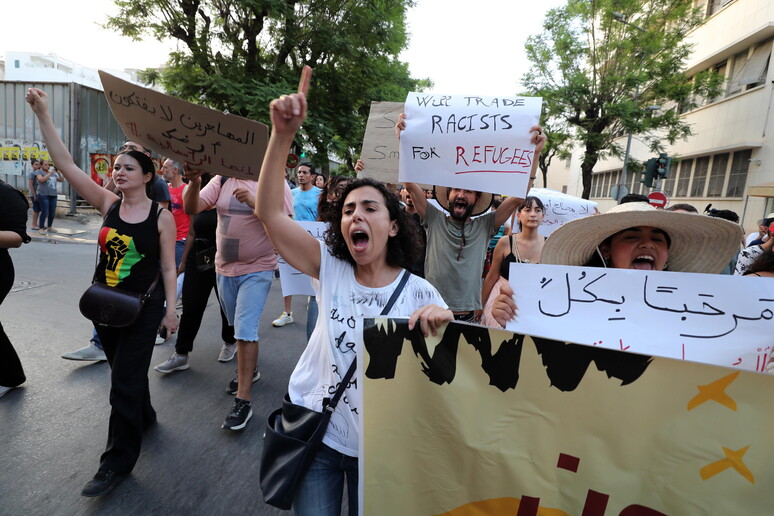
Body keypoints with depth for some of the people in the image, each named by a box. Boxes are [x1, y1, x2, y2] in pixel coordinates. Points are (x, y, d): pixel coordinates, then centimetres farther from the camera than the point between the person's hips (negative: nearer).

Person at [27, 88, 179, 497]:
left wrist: (170, 309, -6)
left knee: (124, 382, 1)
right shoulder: (108, 204, 0)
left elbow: (168, 268, -7)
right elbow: (65, 163, -6)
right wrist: (42, 114, -13)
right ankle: (144, 417, 47)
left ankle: (118, 461, 17)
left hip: (143, 308, -5)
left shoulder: (161, 216, -10)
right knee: (127, 371, 21)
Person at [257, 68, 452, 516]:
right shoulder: (330, 269, -8)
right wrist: (283, 135, -27)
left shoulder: (419, 292, -11)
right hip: (317, 434, 1)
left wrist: (443, 321, -33)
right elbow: (270, 212, -17)